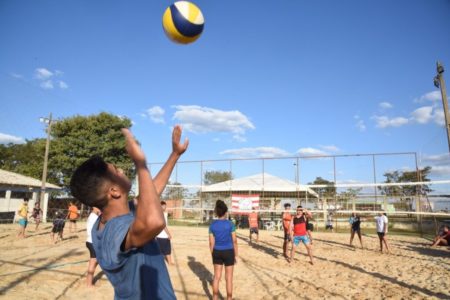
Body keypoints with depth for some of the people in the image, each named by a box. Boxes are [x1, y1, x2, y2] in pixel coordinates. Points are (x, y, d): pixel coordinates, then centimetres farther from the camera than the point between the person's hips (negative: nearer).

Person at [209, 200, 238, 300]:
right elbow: (234, 241, -8)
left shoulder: (212, 225, -4)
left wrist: (212, 255, 10)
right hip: (228, 252, -3)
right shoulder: (230, 224, -11)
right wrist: (236, 255, 1)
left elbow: (211, 242, -1)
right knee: (229, 278, 10)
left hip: (217, 252, 3)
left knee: (217, 277, 16)